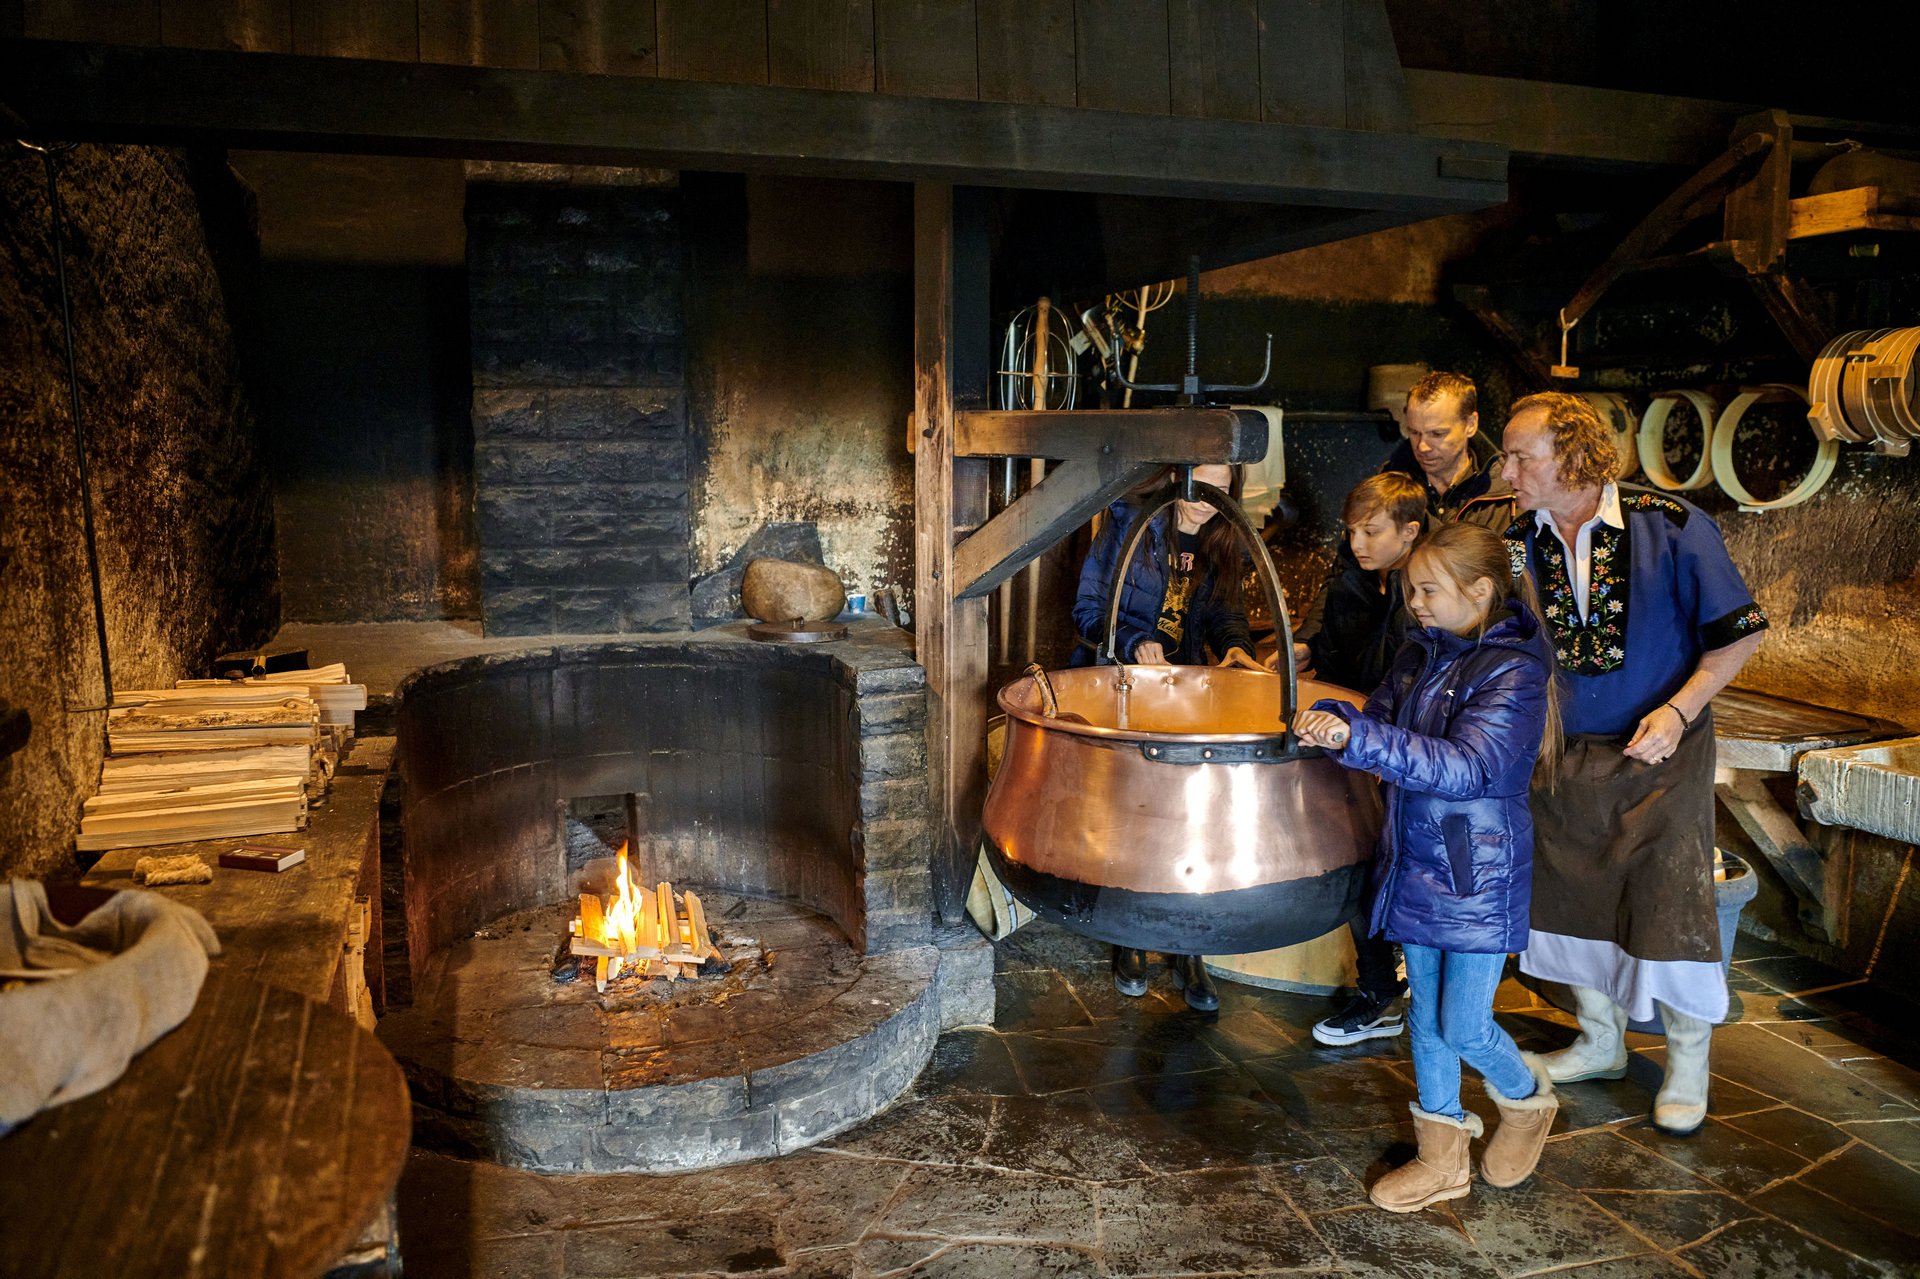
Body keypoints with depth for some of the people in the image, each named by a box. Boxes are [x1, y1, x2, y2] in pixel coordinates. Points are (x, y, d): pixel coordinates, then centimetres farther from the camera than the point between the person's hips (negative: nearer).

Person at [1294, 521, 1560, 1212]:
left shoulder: (1513, 671, -18)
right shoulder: (1419, 656, 5)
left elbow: (1464, 766, -31)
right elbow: (1378, 727, 6)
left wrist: (1358, 736, -41)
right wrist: (1331, 718, -16)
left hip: (1477, 876, -7)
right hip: (1415, 865, 7)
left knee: (1464, 1026, 1)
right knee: (1426, 1013, 14)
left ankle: (1527, 1098, 34)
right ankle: (1442, 1158, 29)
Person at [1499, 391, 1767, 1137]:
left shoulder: (1671, 528, -15)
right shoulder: (1519, 545, -4)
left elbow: (1740, 631, -10)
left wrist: (1678, 711, -20)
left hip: (1659, 754, -4)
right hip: (1566, 758, 4)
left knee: (1668, 907, 2)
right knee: (1573, 900, 14)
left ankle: (1688, 1063, 25)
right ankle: (1601, 1043, 36)